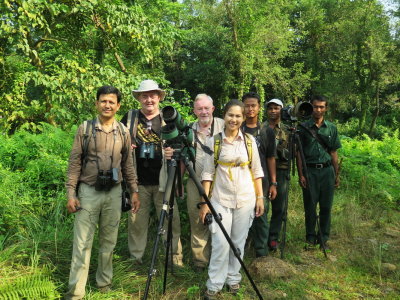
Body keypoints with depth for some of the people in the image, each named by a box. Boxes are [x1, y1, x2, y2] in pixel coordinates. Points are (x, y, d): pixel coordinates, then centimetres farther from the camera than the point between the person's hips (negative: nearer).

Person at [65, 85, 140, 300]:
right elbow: (75, 162, -2)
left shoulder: (123, 131, 4)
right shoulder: (85, 128, -2)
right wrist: (71, 193, -8)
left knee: (109, 241, 11)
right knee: (82, 243, -1)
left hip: (113, 193, 2)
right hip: (88, 192, -2)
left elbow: (128, 164, 9)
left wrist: (134, 191, 5)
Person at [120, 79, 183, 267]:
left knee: (170, 219, 1)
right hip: (137, 181, 1)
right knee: (137, 220, 6)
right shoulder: (129, 117, 10)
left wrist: (174, 153, -12)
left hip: (163, 180, -1)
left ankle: (175, 255, 15)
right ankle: (135, 257, 22)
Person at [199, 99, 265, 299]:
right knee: (221, 243, -6)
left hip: (245, 199, 2)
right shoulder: (214, 141, -1)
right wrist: (204, 202, -6)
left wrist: (260, 197, 4)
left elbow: (257, 171, 8)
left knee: (238, 242, 10)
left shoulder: (249, 141, 4)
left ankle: (233, 279, 27)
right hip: (220, 198, -2)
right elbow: (208, 173, -2)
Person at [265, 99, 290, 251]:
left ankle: (273, 238, 17)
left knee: (279, 207, 5)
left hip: (281, 171, 1)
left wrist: (277, 146, -12)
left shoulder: (287, 131, 10)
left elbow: (290, 154, 4)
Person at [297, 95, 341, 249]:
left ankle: (324, 238, 20)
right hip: (310, 170, -2)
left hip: (327, 170, 2)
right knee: (310, 206, 4)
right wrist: (301, 175, -6)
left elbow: (333, 153, 11)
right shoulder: (303, 127, 0)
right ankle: (310, 238, 19)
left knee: (326, 206, 7)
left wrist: (337, 174, 8)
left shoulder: (331, 128, 8)